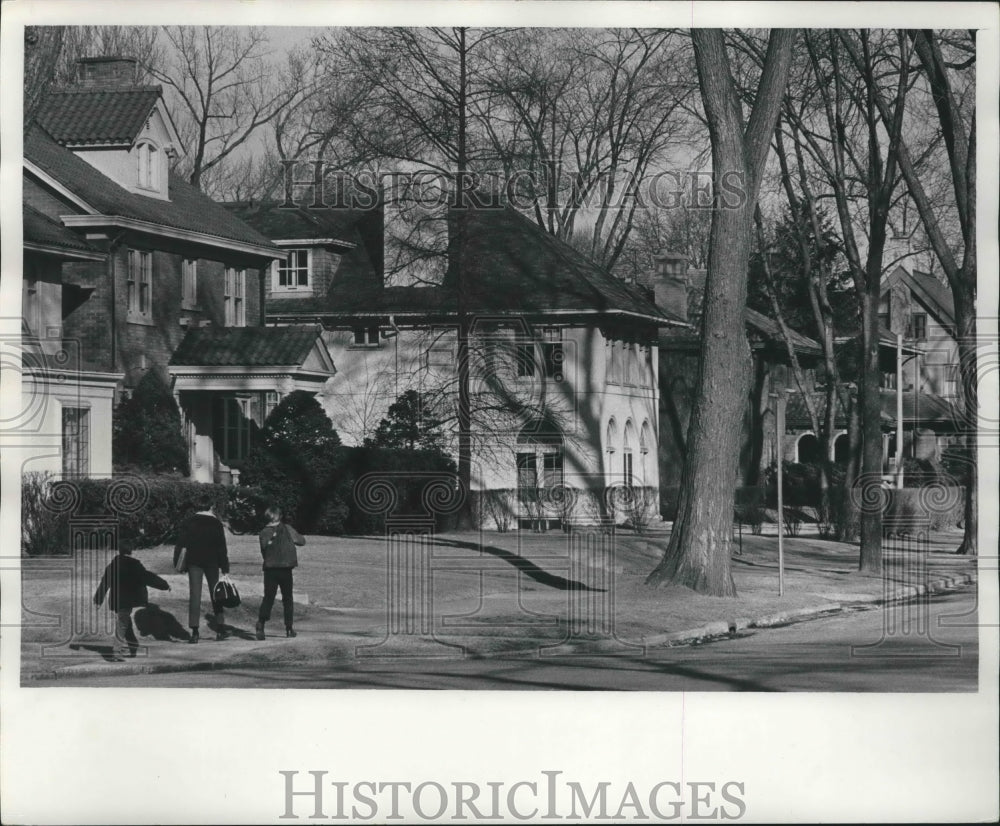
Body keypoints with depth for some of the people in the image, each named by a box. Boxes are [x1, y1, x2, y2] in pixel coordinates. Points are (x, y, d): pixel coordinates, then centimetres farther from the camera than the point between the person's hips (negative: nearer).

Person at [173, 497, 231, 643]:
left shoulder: (189, 522, 0)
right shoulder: (216, 523, -1)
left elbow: (180, 543, -2)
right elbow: (222, 547, -2)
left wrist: (177, 563, 2)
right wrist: (225, 569, -1)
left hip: (193, 561, 0)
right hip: (212, 563, 0)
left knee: (194, 595, -1)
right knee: (216, 595, 11)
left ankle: (194, 632, -8)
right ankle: (220, 629, 12)